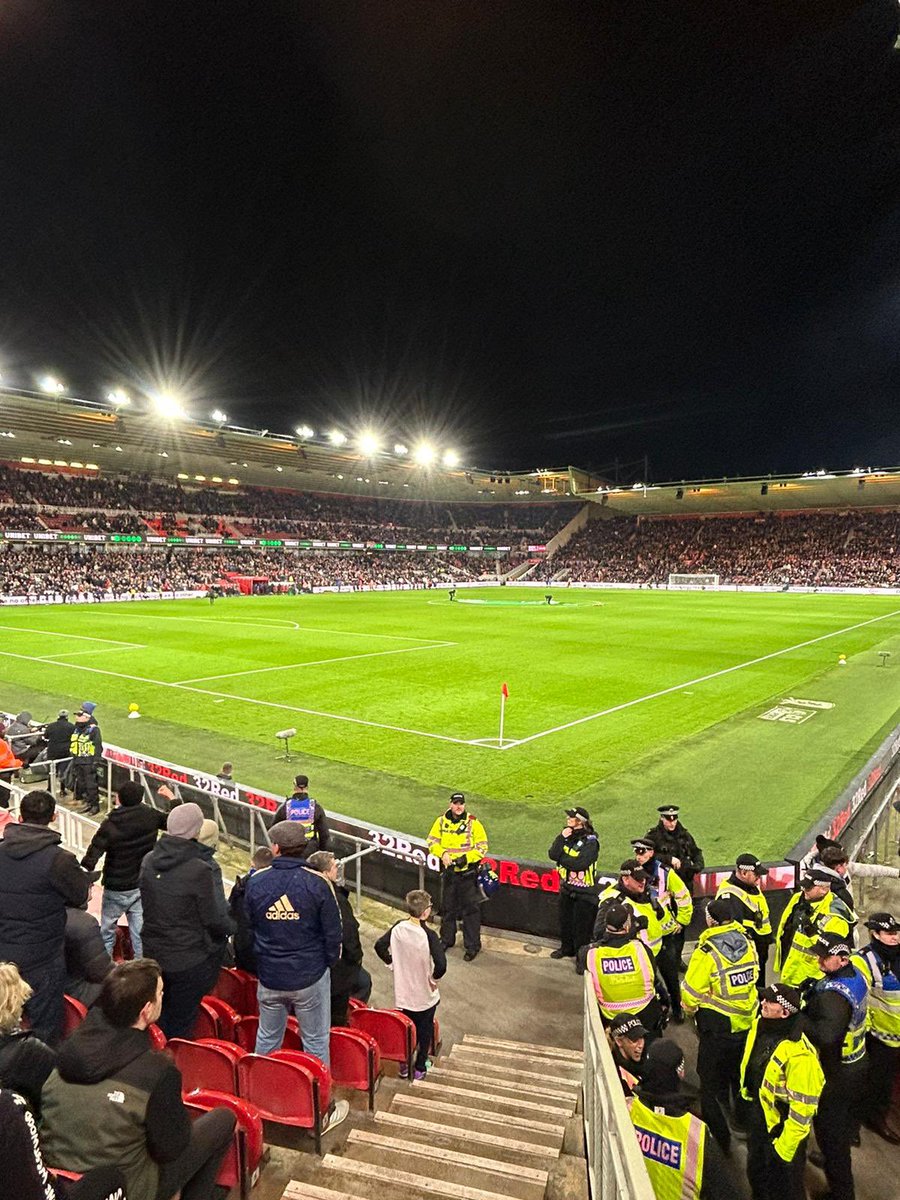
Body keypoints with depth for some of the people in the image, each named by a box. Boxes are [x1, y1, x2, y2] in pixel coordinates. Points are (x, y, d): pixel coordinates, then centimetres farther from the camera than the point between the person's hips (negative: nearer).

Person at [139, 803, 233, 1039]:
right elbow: (214, 919, -16)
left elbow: (147, 904, 8)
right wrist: (228, 929, 5)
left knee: (158, 1024, 25)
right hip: (190, 962, -6)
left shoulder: (148, 861, -6)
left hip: (153, 955, 6)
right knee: (179, 1028, 11)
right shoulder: (199, 870, -25)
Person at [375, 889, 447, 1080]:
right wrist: (434, 978, -14)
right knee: (425, 1030, 21)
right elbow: (441, 965, -34)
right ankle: (420, 1067, 34)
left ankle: (404, 1065, 36)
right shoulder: (429, 935, -28)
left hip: (403, 993, 4)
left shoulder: (397, 928, -13)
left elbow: (380, 946, -3)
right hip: (425, 995, -3)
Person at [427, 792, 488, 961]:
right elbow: (432, 841, 3)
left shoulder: (473, 822, -10)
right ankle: (447, 939, 36)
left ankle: (472, 946, 15)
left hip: (468, 872, -3)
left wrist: (466, 858, -19)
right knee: (447, 907, 18)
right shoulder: (441, 821, -2)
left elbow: (482, 846, -8)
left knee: (471, 909, 2)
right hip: (448, 871, 3)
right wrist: (442, 853, -15)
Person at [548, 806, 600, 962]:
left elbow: (579, 864, -29)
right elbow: (552, 855, -11)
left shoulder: (591, 841, -18)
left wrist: (561, 858, -17)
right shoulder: (567, 834, 0)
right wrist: (562, 838, -21)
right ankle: (567, 948, 42)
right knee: (565, 920, 21)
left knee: (582, 926, 3)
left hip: (584, 892, -6)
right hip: (567, 887, 7)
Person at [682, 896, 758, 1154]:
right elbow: (752, 978, 6)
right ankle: (743, 1120, 46)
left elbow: (691, 993, -18)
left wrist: (691, 1010, 4)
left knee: (712, 1083, 13)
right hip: (746, 1024, 6)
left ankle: (718, 1136, 21)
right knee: (741, 1074, 28)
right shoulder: (748, 944, -9)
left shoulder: (707, 953, -26)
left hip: (717, 1027, -6)